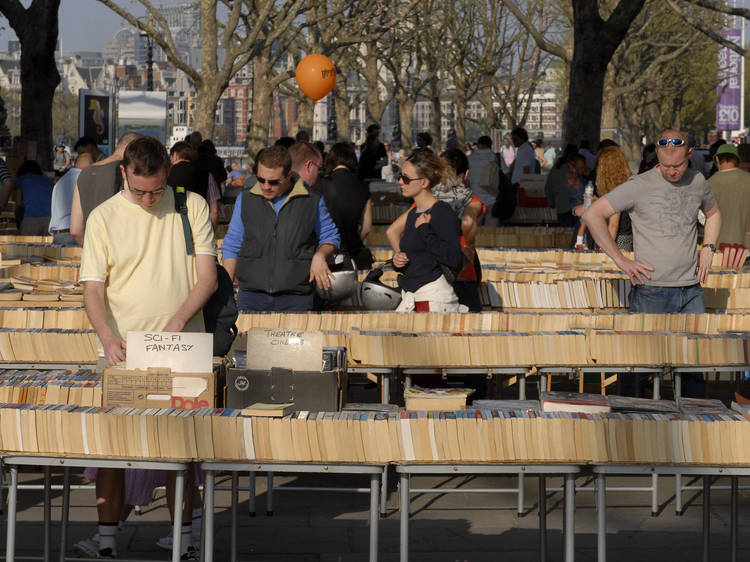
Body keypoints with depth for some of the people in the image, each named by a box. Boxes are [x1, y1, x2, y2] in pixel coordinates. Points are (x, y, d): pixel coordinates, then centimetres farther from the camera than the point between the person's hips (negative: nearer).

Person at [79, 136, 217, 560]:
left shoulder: (193, 207, 3)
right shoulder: (104, 217, 1)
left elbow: (208, 277, 0)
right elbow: (93, 289, -2)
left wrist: (178, 320, -16)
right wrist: (108, 337, -20)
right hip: (122, 350, 0)